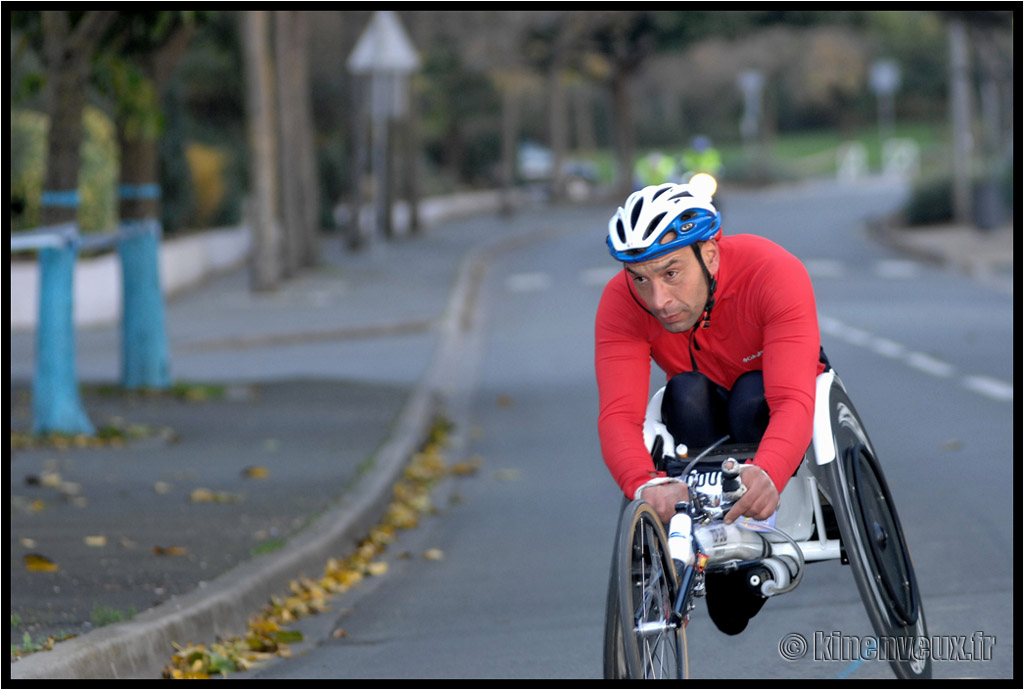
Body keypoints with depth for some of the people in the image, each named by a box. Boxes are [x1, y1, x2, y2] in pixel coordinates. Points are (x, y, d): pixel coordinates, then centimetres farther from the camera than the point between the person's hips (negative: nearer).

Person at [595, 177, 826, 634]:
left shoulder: (775, 273, -35)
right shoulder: (621, 303, -28)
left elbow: (793, 402, -47)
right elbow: (618, 416, -40)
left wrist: (767, 476, -68)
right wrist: (647, 485, -62)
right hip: (703, 423, 2)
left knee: (752, 396, -34)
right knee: (686, 394, -31)